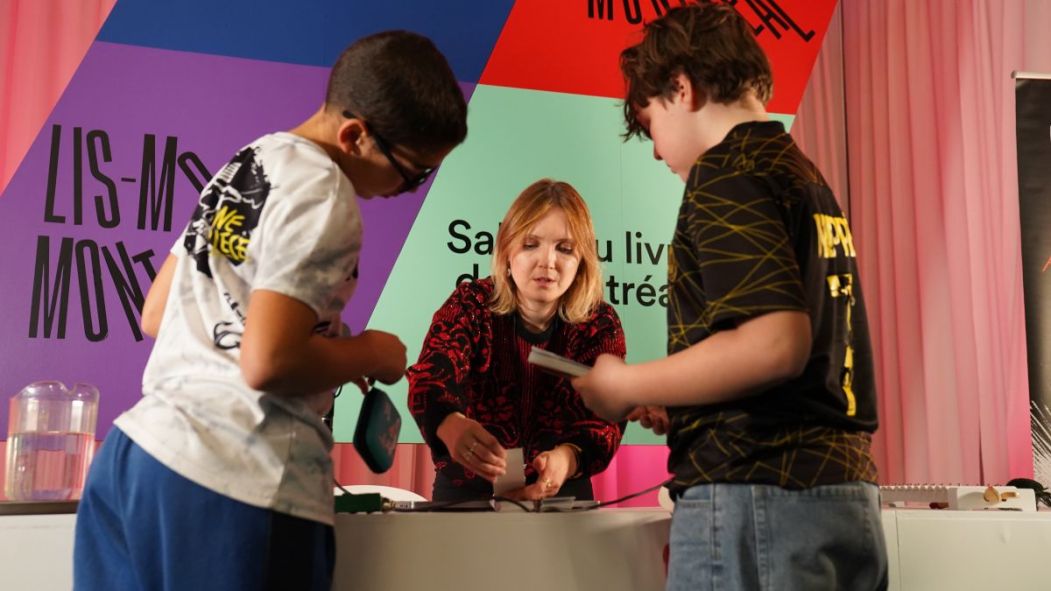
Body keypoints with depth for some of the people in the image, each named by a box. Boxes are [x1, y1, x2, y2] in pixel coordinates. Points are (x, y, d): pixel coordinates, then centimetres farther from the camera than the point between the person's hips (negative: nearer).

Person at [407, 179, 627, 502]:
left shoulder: (600, 324, -3)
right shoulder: (470, 305, -5)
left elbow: (605, 415, -15)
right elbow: (430, 379, -22)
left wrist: (567, 459, -37)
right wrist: (452, 426, -45)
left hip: (562, 496, 1)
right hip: (466, 493, -1)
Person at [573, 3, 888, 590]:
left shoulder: (728, 168, -9)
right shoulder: (809, 175, 18)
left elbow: (776, 343, -22)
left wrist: (626, 385, -9)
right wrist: (681, 409, 23)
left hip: (759, 494, -9)